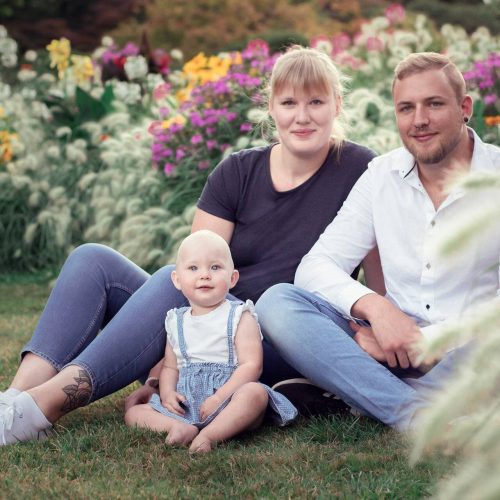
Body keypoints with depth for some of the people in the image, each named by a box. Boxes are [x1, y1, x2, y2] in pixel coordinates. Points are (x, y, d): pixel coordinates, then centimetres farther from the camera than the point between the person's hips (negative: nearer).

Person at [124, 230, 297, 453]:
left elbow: (251, 365, -9)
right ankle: (179, 427, -34)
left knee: (255, 392, -35)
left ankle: (209, 435, -44)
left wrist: (219, 398, -19)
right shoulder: (177, 322, 16)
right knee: (133, 413, -10)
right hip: (186, 407, 4)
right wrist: (167, 393, -3)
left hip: (227, 403, -4)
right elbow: (170, 366, 19)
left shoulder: (239, 317, 0)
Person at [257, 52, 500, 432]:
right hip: (398, 347, 4)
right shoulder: (383, 176, 8)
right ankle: (414, 413, -30)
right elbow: (315, 267, 1)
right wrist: (376, 307, -18)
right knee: (277, 303, -19)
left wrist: (426, 339, -20)